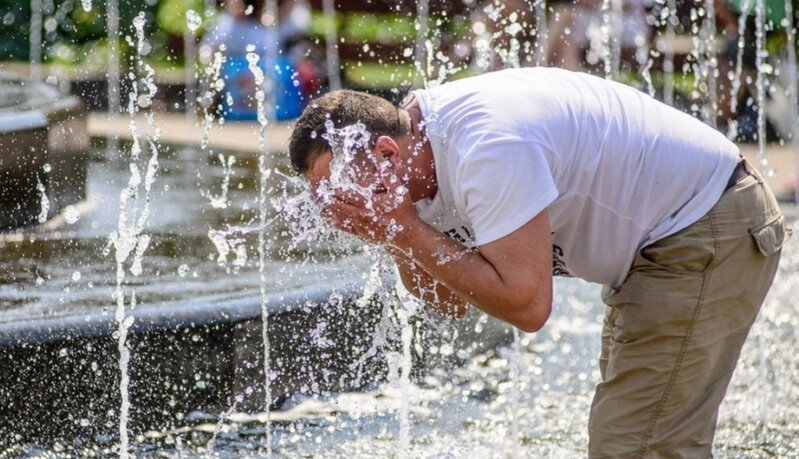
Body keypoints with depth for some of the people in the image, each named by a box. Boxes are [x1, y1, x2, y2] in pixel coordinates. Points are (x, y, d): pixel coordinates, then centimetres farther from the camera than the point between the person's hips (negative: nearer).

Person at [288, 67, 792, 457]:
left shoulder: (488, 150, -31)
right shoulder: (427, 144, 0)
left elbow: (527, 305, -32)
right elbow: (452, 299, 5)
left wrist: (407, 230, -27)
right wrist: (396, 239, -13)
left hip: (709, 236, -10)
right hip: (662, 243, 10)